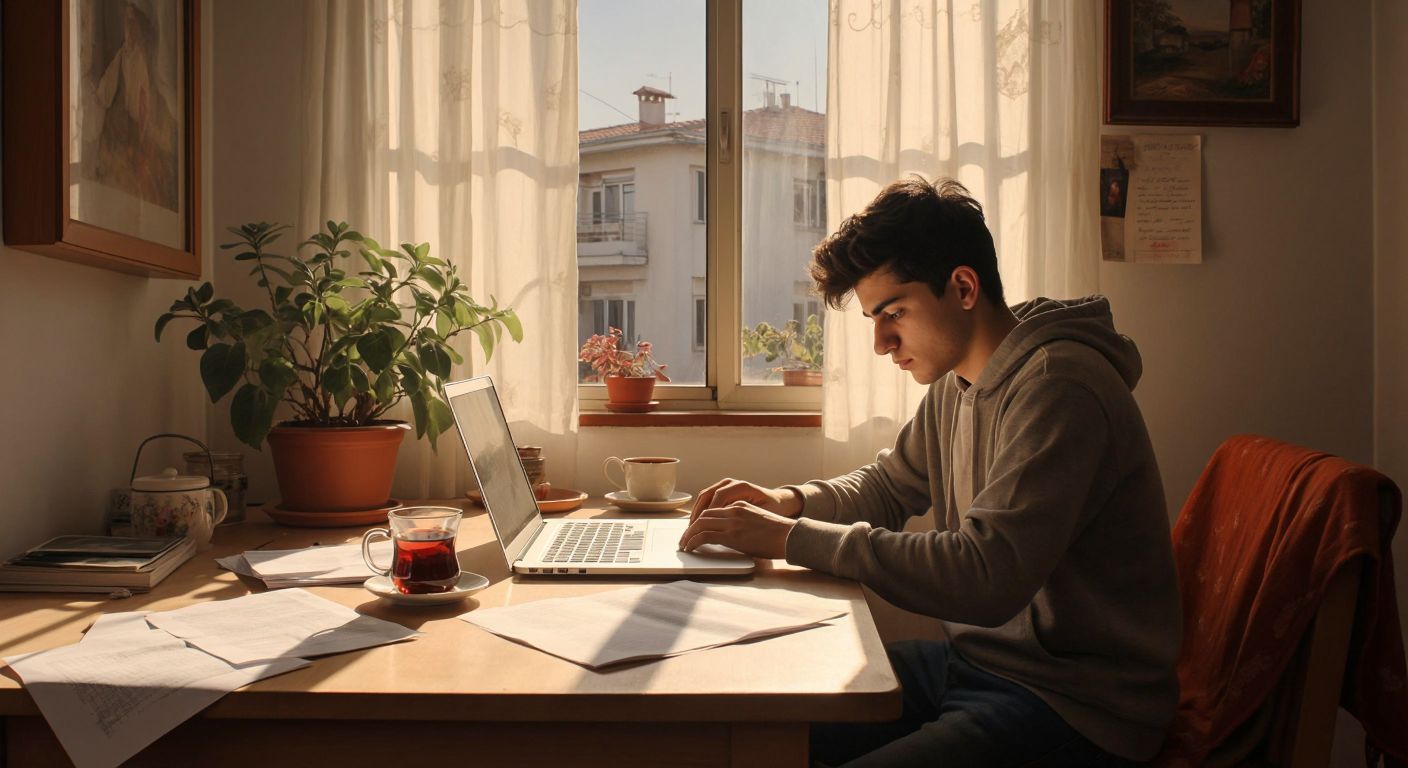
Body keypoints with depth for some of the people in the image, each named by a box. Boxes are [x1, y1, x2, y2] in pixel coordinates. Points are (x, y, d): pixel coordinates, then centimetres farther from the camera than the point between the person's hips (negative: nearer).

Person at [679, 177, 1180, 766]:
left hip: (1071, 701, -8)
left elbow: (987, 578, -30)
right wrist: (789, 501, 0)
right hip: (975, 659, 8)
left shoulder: (1058, 386, -22)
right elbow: (887, 487, 20)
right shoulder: (955, 383, 6)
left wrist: (792, 538, -26)